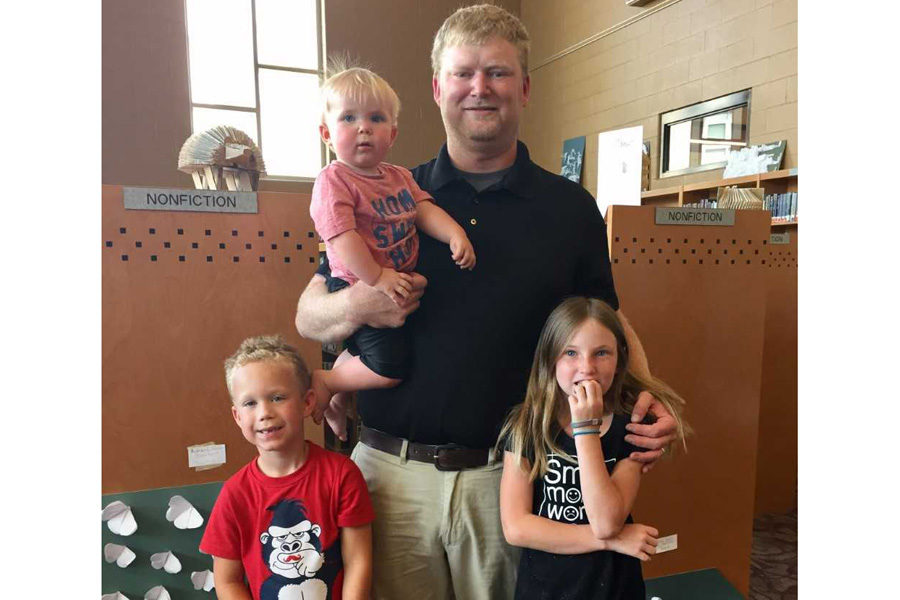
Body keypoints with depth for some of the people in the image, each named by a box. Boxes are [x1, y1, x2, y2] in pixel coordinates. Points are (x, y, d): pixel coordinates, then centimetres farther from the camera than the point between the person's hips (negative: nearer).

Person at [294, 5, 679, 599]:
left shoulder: (571, 207, 3)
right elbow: (308, 316, 5)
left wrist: (646, 399, -10)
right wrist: (355, 306, -17)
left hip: (507, 476, 0)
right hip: (392, 470, 1)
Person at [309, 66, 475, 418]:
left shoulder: (399, 177, 10)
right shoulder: (334, 181, -14)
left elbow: (425, 210, 3)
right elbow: (342, 237, -23)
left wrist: (456, 234, -15)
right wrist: (376, 278, -26)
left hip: (400, 287, 9)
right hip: (359, 289, -8)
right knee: (389, 365, -13)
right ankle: (325, 381, 9)